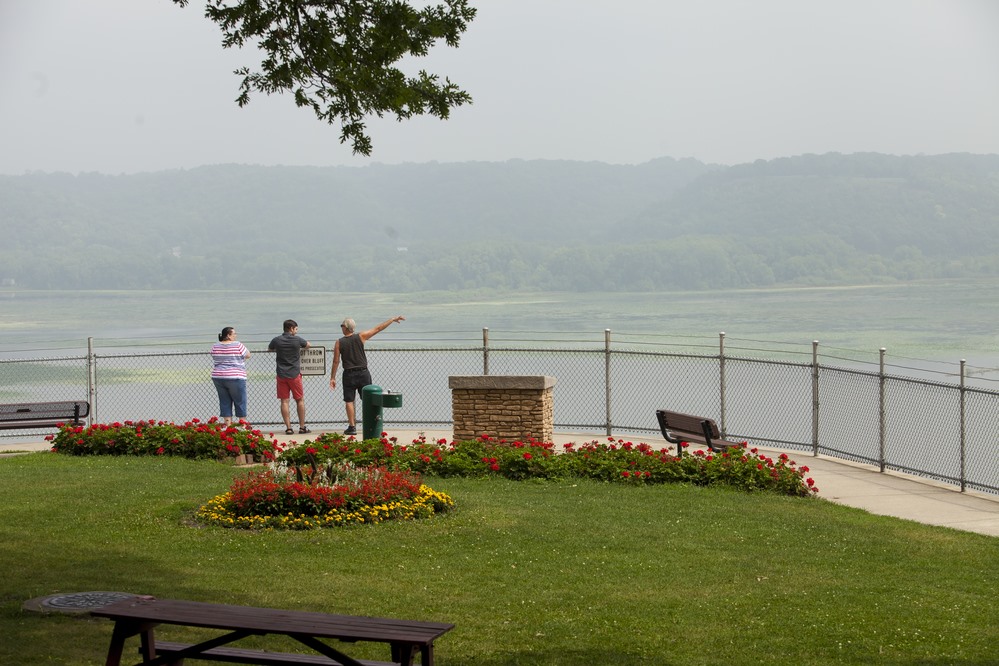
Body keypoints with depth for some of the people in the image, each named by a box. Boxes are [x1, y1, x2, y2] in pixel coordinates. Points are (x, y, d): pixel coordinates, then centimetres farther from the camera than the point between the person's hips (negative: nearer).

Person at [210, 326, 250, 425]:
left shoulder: (215, 346, 5)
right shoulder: (237, 345, -9)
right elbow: (247, 355, 1)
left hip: (218, 377, 5)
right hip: (235, 378, -5)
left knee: (224, 402, 9)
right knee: (240, 402, 5)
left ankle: (227, 424, 7)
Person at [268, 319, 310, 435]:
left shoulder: (277, 340, -1)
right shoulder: (297, 340, -6)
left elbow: (269, 349, 19)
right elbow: (308, 345, 14)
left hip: (281, 374, 2)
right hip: (294, 374, -2)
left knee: (284, 401, 2)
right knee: (300, 400, 9)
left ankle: (288, 428, -1)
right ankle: (302, 427, 11)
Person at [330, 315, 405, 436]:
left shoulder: (339, 343, -2)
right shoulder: (361, 337, -2)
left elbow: (336, 361, -2)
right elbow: (378, 328, 3)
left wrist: (333, 378, 5)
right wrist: (393, 319, 11)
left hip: (349, 374, -1)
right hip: (363, 373, 1)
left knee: (349, 401, 5)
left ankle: (352, 426, 0)